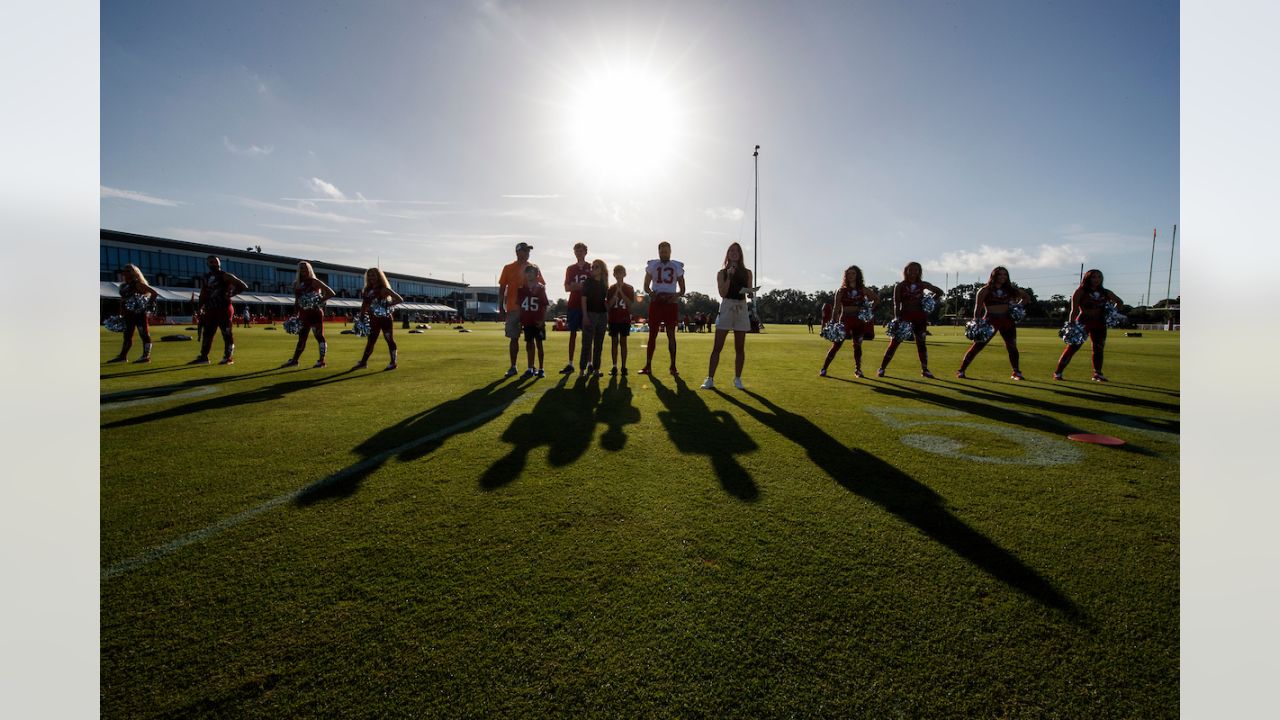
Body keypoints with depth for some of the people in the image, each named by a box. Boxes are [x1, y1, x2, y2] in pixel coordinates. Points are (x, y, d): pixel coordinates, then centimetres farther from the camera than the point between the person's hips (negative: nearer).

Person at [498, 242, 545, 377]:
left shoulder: (534, 268, 9)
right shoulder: (508, 268, 6)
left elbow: (542, 286, 10)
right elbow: (502, 289, 6)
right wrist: (501, 307, 1)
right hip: (513, 309, 0)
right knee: (513, 338, 3)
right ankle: (513, 367, 11)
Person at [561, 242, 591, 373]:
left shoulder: (591, 268, 5)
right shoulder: (570, 269, 11)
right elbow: (567, 288, 7)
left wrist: (576, 286, -11)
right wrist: (577, 286, -14)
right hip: (573, 305, 2)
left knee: (586, 334, 1)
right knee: (573, 333, 3)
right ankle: (570, 364, 6)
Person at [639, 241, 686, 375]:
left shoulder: (677, 266, 8)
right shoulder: (652, 265, 8)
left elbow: (682, 289, 10)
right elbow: (646, 286, 9)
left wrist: (677, 295, -12)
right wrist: (651, 293, -13)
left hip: (671, 303, 0)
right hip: (656, 302, 0)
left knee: (671, 334, 2)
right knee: (652, 334, 1)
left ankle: (673, 366, 7)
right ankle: (648, 365, 5)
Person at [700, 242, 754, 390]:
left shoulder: (747, 273, 9)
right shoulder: (722, 273, 4)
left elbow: (750, 293, 10)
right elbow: (722, 293, -6)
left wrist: (748, 291, -12)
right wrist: (729, 276, -13)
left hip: (741, 309, 2)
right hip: (726, 307, -2)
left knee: (740, 347, 5)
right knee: (717, 346, -5)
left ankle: (737, 379, 14)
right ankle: (710, 379, -4)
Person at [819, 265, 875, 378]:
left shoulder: (863, 290, 6)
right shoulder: (841, 290, 1)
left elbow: (874, 300, 20)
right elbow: (836, 307, -5)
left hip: (859, 321, 2)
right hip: (845, 320, -2)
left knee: (857, 346, 6)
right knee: (836, 345, -5)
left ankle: (857, 370, 19)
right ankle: (823, 369, -1)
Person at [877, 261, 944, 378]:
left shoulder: (923, 285, 7)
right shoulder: (900, 286, 0)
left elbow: (939, 292, 19)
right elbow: (896, 304, -9)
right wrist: (897, 318, -22)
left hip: (919, 317, 3)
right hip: (904, 316, -2)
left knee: (921, 343, 6)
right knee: (894, 343, -5)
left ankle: (925, 370, 16)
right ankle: (882, 368, -1)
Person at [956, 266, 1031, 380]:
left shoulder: (1011, 288, 10)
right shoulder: (985, 290, -2)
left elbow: (1027, 297, 22)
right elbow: (978, 308, -4)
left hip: (1007, 320, 4)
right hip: (990, 320, -4)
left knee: (1012, 346, 5)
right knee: (977, 346, -9)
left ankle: (1016, 373, 20)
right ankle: (961, 371, -6)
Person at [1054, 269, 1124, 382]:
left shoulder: (1105, 293, 11)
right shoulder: (1081, 291, -3)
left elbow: (1120, 302, 26)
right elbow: (1074, 310, -8)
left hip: (1099, 324, 5)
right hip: (1083, 322, -5)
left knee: (1098, 349, 6)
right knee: (1072, 347, -10)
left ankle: (1098, 374, 16)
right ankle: (1058, 372, -6)